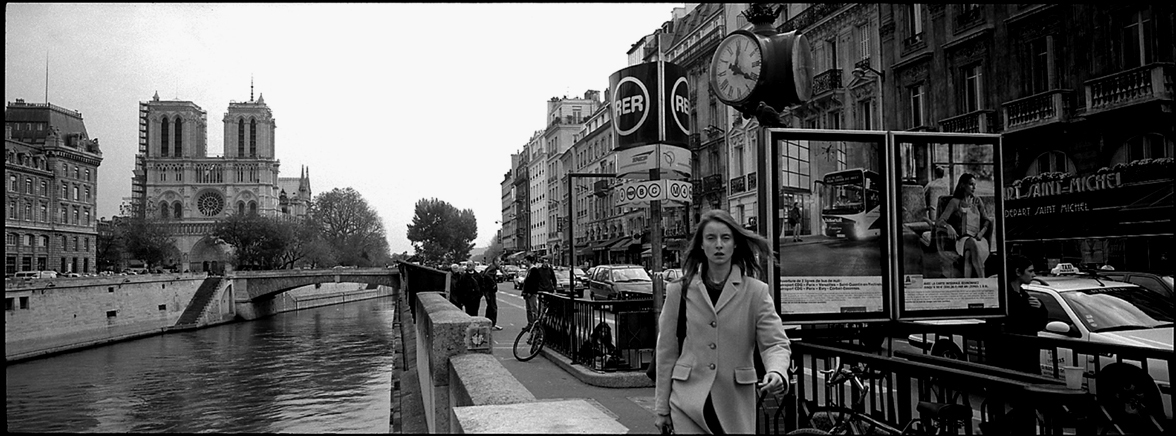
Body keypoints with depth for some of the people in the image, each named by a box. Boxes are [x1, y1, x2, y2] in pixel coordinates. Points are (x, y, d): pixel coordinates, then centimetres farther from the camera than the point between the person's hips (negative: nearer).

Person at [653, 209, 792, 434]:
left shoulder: (756, 292, 0)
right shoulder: (679, 291, 2)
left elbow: (776, 343, -3)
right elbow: (666, 352, 5)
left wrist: (776, 372, -26)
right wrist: (661, 408, 6)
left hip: (735, 407, 0)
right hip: (689, 405, 0)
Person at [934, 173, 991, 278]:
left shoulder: (977, 201, 21)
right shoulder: (955, 202, 10)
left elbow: (987, 220, 14)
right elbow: (939, 222, 2)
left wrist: (982, 232, -9)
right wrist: (948, 226, -23)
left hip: (978, 239, 2)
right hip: (962, 240, -2)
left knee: (969, 254, -36)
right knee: (972, 243, -40)